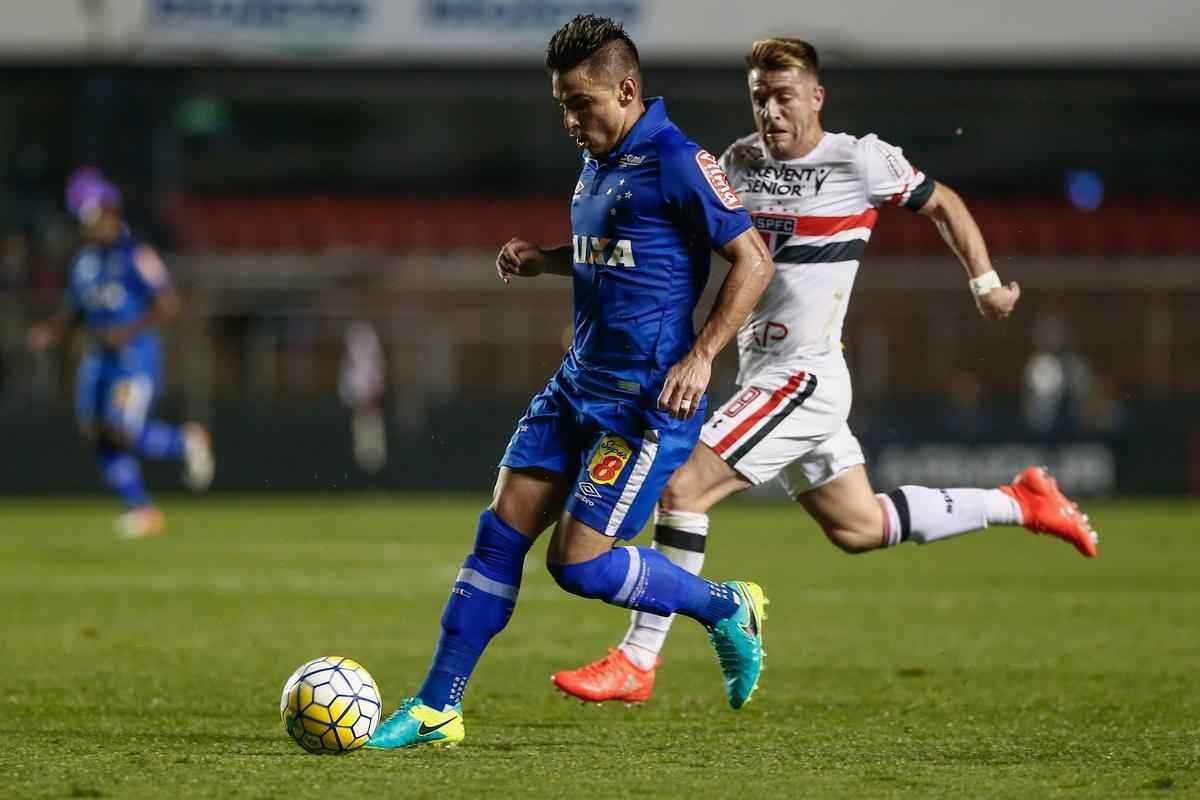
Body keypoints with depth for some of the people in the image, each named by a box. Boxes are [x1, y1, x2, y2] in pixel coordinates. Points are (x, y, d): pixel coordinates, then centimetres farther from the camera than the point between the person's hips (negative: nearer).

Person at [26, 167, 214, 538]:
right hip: (98, 359, 8)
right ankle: (142, 511, 11)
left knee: (121, 430, -19)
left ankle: (185, 442, 7)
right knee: (100, 438, 2)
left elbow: (167, 305, -12)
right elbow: (71, 311, 20)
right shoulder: (83, 261, 13)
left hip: (136, 354, -8)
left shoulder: (137, 255, -8)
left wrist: (129, 332, -22)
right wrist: (50, 332, 0)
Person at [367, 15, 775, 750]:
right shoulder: (599, 164, 12)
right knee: (503, 530, 2)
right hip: (580, 384, 9)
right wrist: (543, 260, 10)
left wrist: (701, 356, -22)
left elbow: (753, 261, -14)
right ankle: (437, 710, 5)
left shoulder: (674, 161, -15)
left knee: (580, 563, -10)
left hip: (648, 400, -9)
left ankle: (727, 611, 13)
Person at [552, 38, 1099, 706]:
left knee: (683, 488, -16)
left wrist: (986, 282, 5)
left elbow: (942, 203, 6)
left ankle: (638, 662, -11)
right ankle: (1021, 505, 33)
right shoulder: (740, 162, 8)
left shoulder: (860, 160, -9)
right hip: (763, 375, 8)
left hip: (803, 376, -8)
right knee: (857, 526, 17)